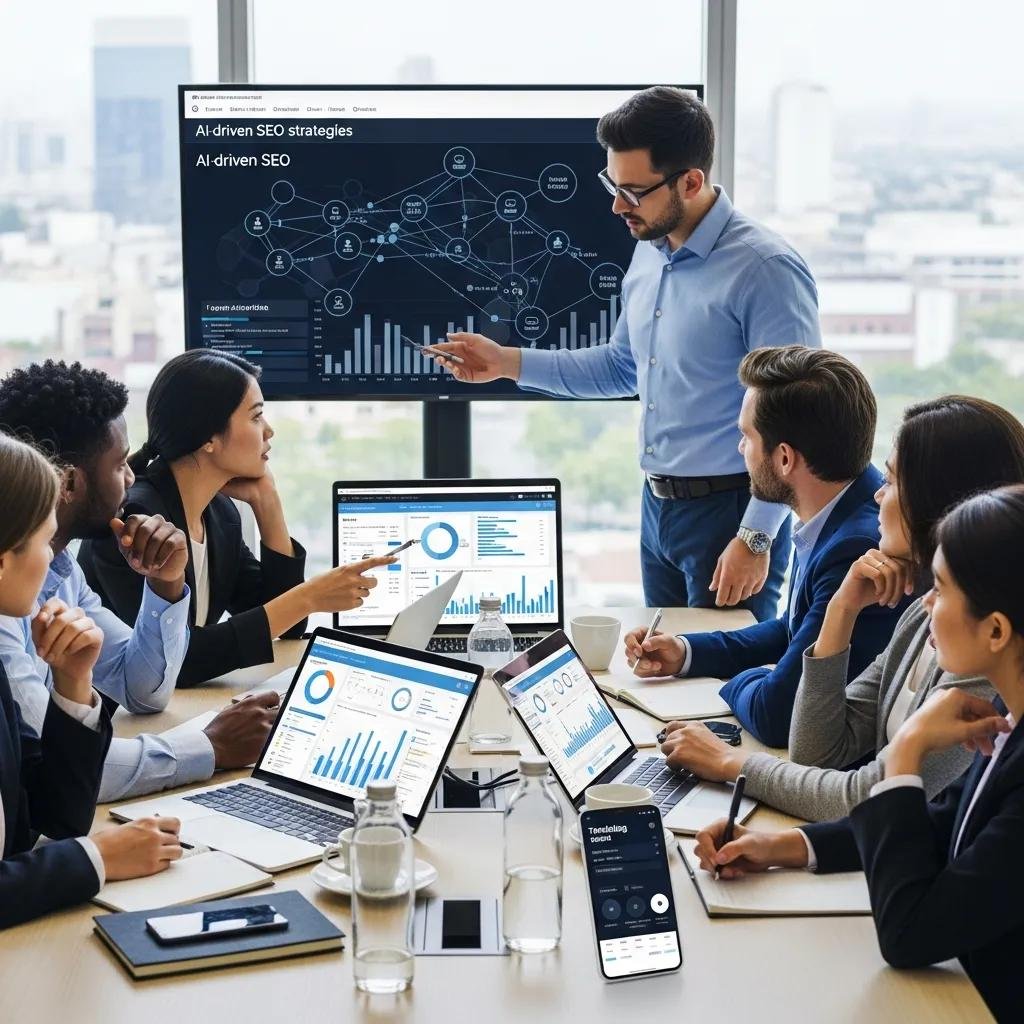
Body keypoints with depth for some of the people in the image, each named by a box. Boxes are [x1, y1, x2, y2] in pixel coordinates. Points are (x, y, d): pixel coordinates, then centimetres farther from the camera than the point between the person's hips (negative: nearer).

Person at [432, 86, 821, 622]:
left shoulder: (764, 269, -18)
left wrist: (756, 539, -21)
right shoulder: (648, 254, 8)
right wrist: (508, 362, 11)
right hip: (657, 507, 8)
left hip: (727, 512, -8)